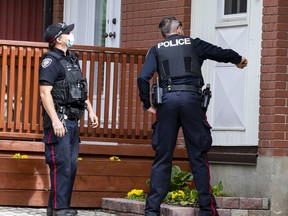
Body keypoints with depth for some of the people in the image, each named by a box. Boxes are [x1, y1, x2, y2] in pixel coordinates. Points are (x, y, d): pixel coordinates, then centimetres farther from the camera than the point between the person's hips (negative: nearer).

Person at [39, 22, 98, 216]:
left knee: (71, 165, 9)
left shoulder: (72, 60, 18)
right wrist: (55, 121, -23)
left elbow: (82, 90, 27)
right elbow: (45, 93, -17)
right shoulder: (51, 61, -10)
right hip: (59, 120, -9)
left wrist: (90, 111, 20)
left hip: (73, 120, 9)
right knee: (61, 165, -11)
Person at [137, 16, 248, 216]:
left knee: (162, 158, 5)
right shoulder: (193, 44, 15)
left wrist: (147, 104, 10)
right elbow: (222, 53, 22)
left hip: (167, 100, 1)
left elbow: (143, 78, 1)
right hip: (191, 98, -1)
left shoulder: (157, 50, 15)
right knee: (198, 157, 3)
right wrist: (239, 60, 42)